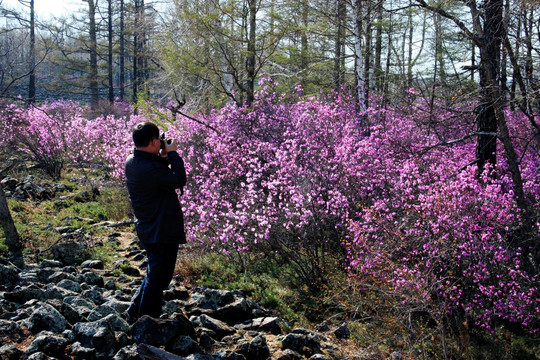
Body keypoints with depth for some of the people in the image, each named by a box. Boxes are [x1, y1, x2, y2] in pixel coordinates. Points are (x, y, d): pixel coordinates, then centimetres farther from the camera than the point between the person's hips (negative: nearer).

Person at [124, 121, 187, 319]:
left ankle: (135, 312, 38)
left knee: (153, 274, 27)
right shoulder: (149, 168, -27)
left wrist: (164, 158, 2)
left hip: (147, 229, 10)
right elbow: (179, 180, -20)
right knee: (158, 279, 4)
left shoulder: (131, 162, 3)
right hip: (162, 232, -10)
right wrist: (172, 154, -11)